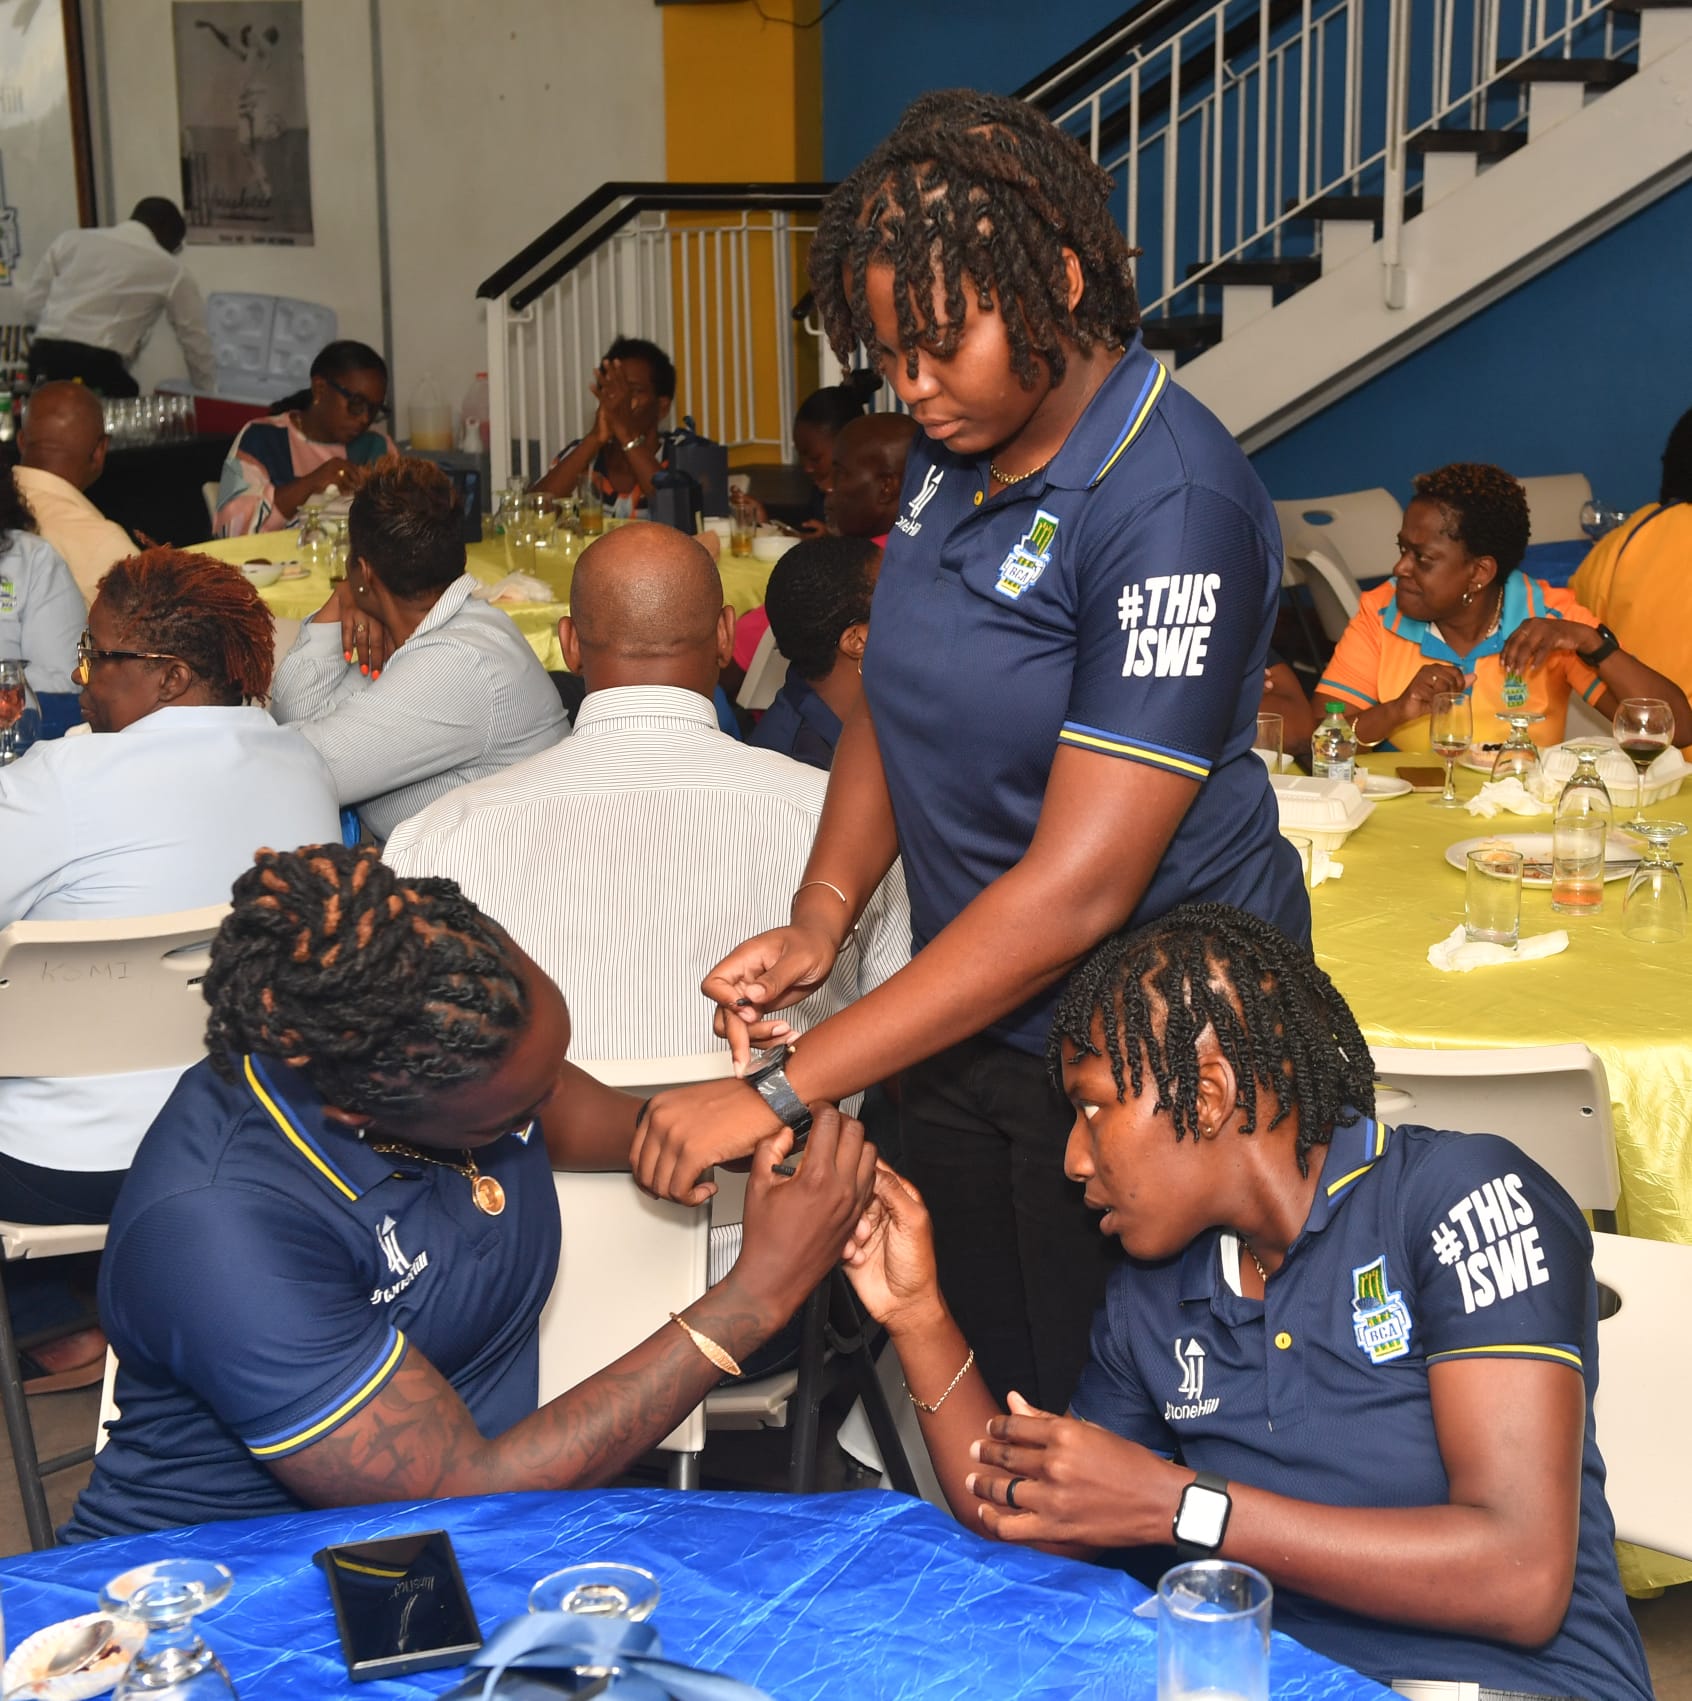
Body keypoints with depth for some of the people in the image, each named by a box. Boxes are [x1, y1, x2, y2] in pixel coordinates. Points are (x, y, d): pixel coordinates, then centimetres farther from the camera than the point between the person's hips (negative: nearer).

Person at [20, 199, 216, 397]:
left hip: (43, 361, 5)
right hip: (98, 368, -5)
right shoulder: (172, 270, 8)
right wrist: (209, 399, 28)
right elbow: (196, 343, 16)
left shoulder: (71, 239, 17)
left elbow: (32, 305, 17)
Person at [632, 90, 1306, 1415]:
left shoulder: (1174, 507, -23)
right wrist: (819, 921, -5)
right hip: (965, 1021, 7)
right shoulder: (957, 450, 2)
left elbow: (1079, 886, -27)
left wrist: (779, 1091, -26)